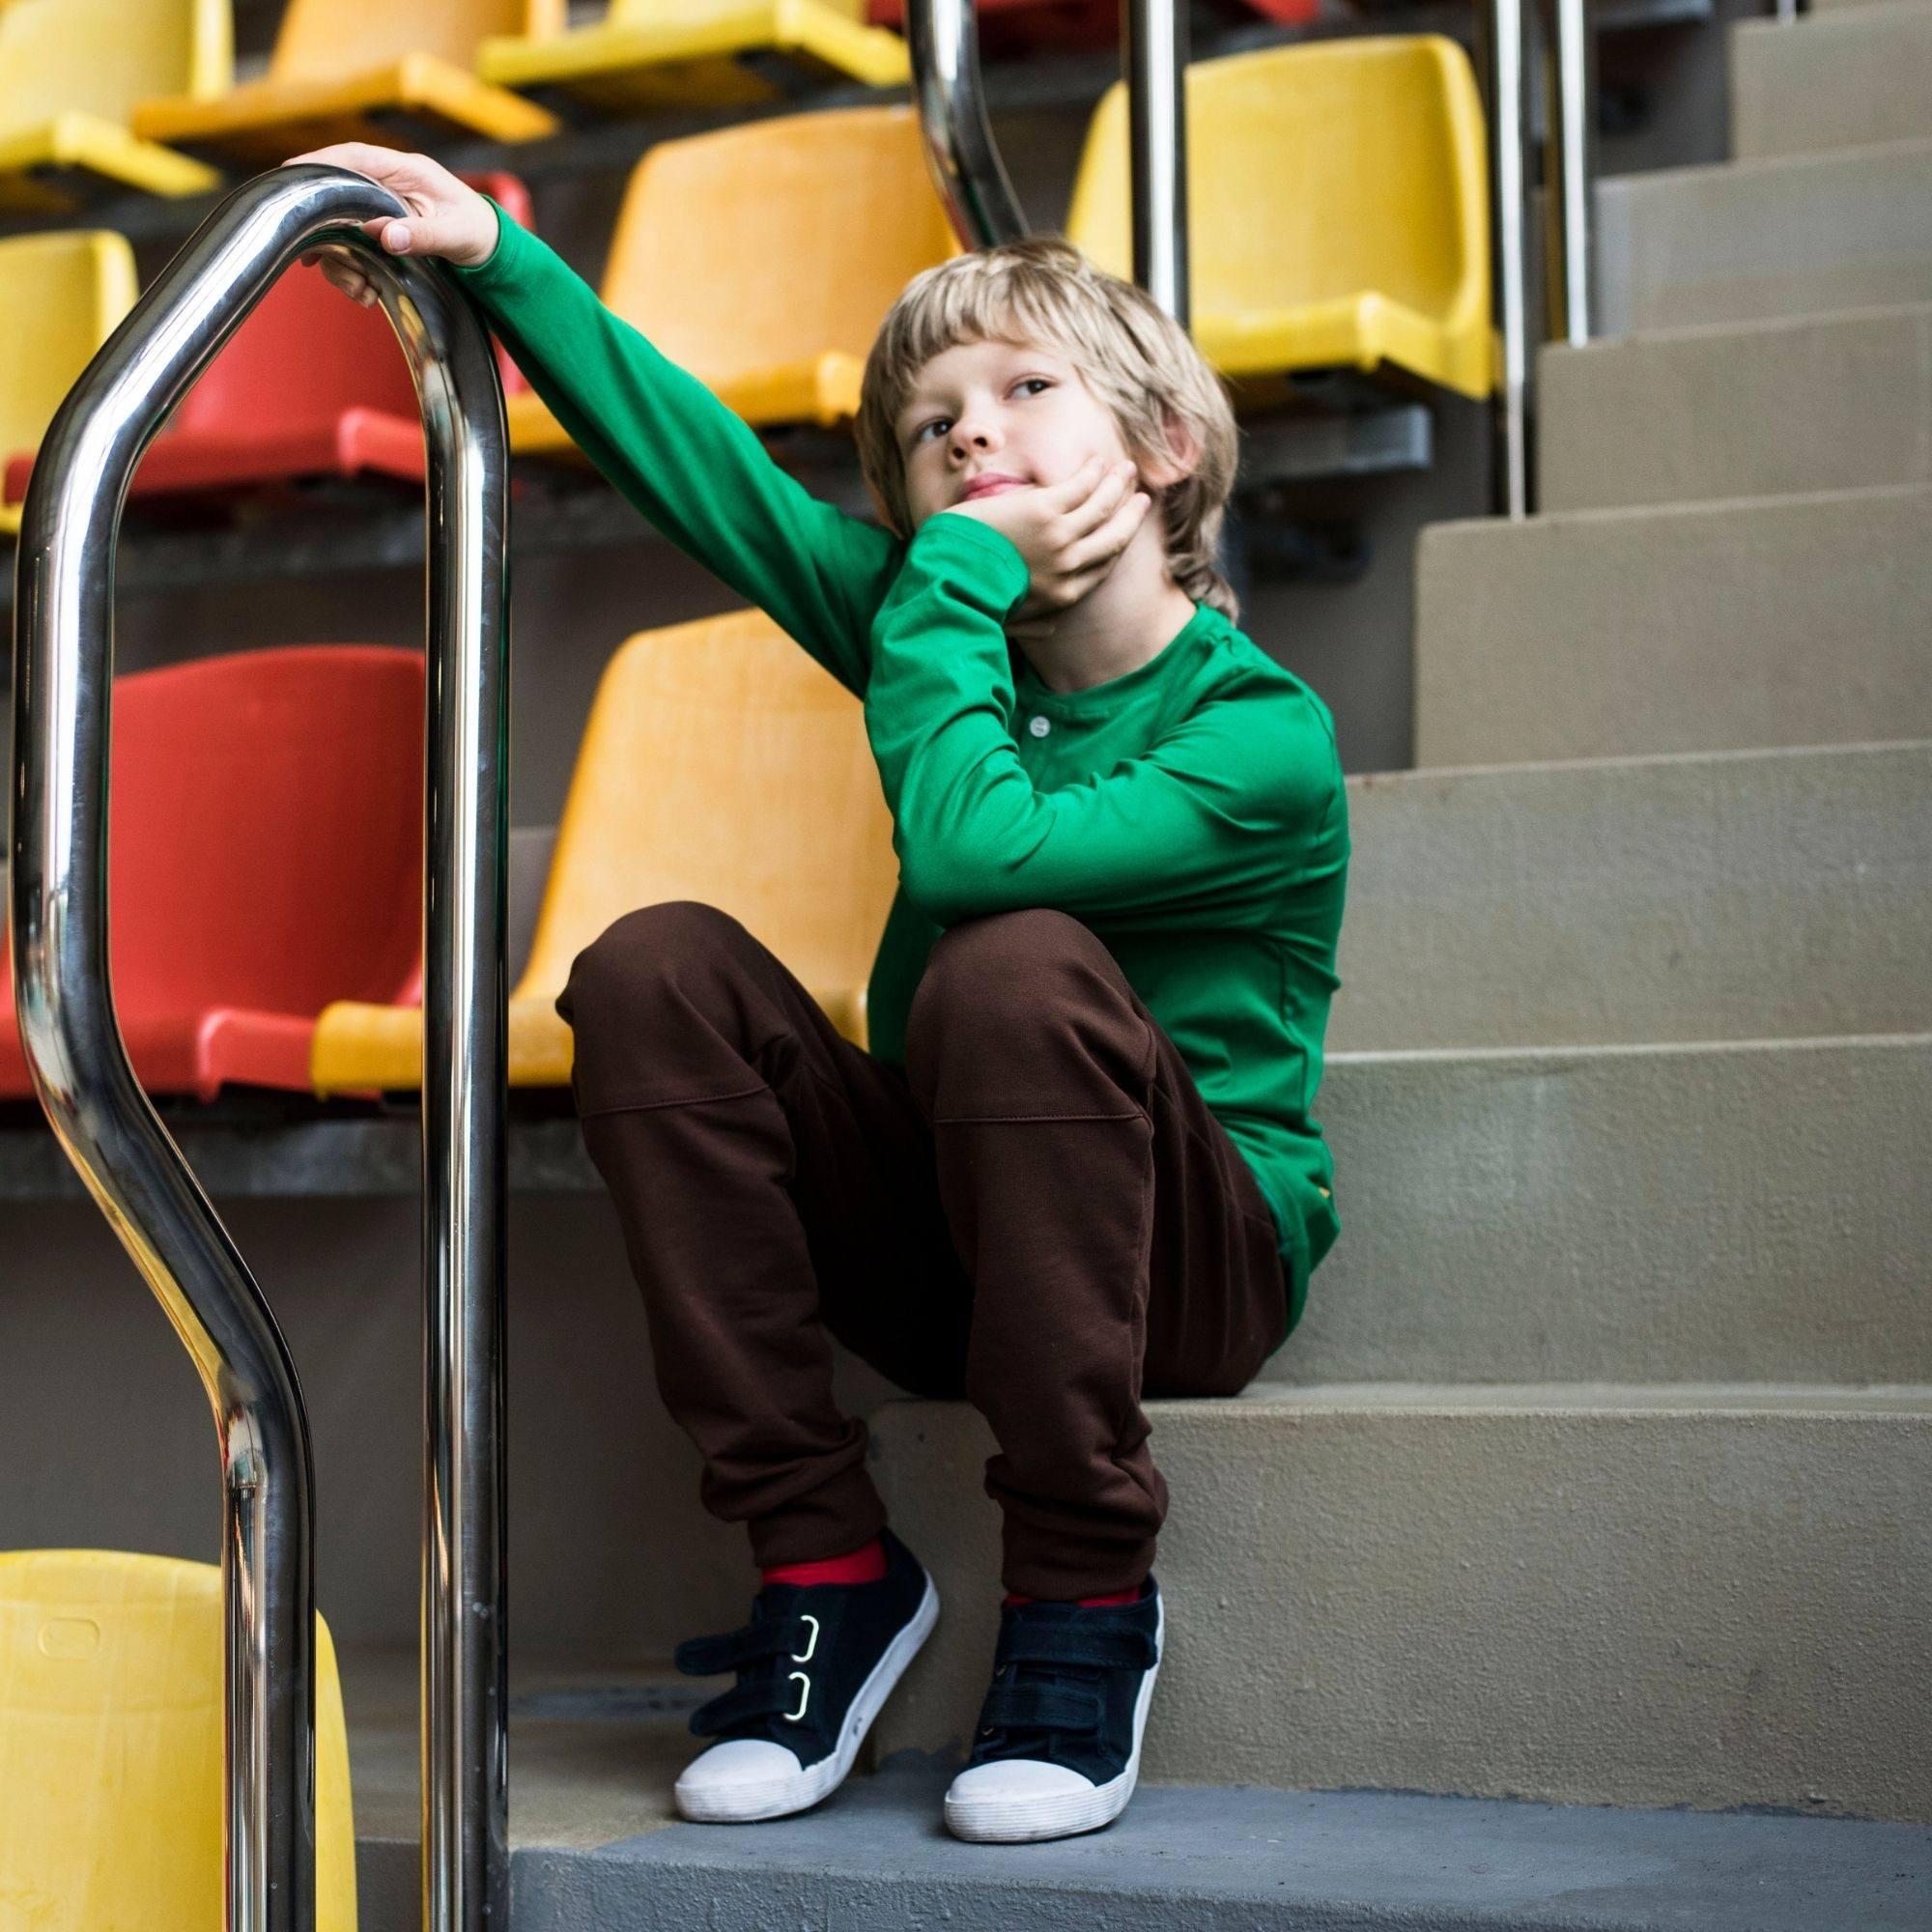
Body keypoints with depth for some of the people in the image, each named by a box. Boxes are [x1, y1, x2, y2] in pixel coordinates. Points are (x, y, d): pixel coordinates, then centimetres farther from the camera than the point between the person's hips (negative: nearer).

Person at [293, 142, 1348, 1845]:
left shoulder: (1267, 742, -16)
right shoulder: (952, 626, 3)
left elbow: (966, 851, -31)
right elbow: (703, 463, -2)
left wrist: (958, 570, -20)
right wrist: (500, 260, -11)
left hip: (1198, 1254, -5)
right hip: (948, 1243, 6)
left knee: (1015, 968, -35)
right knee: (654, 966, -16)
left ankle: (1084, 1595, -22)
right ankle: (823, 1561, -13)